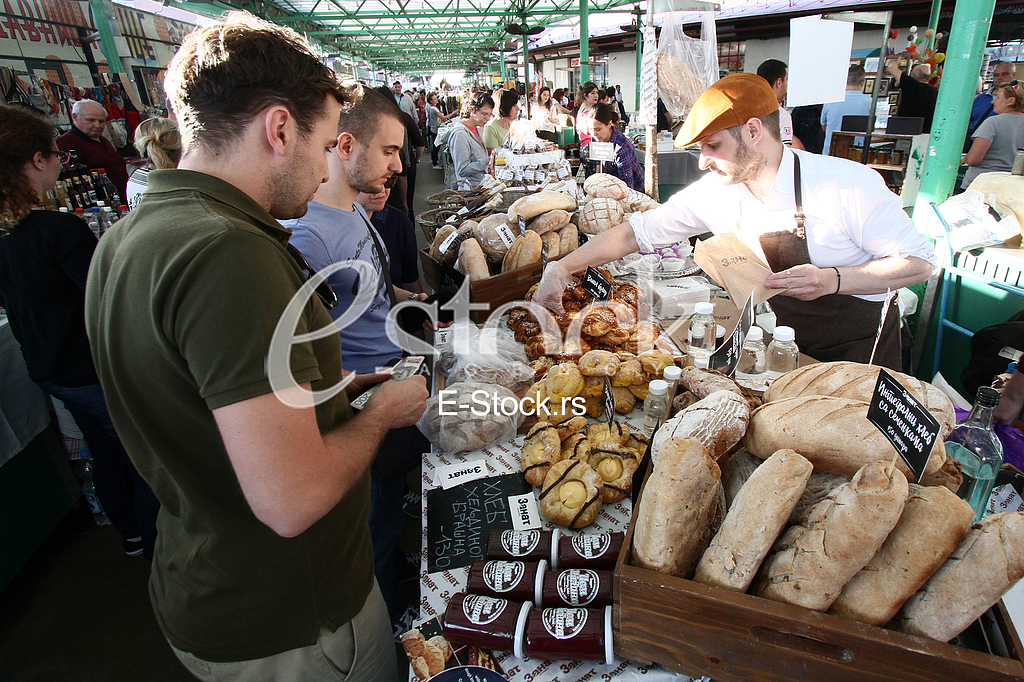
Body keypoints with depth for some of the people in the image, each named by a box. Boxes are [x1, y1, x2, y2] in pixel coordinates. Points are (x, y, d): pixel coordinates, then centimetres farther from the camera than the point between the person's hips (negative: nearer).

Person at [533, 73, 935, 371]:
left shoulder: (849, 184, -24)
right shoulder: (714, 194, -12)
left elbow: (918, 261, -15)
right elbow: (636, 232, -8)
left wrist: (832, 280, -32)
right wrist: (560, 269, -14)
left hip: (861, 350, -3)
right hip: (783, 349, 3)